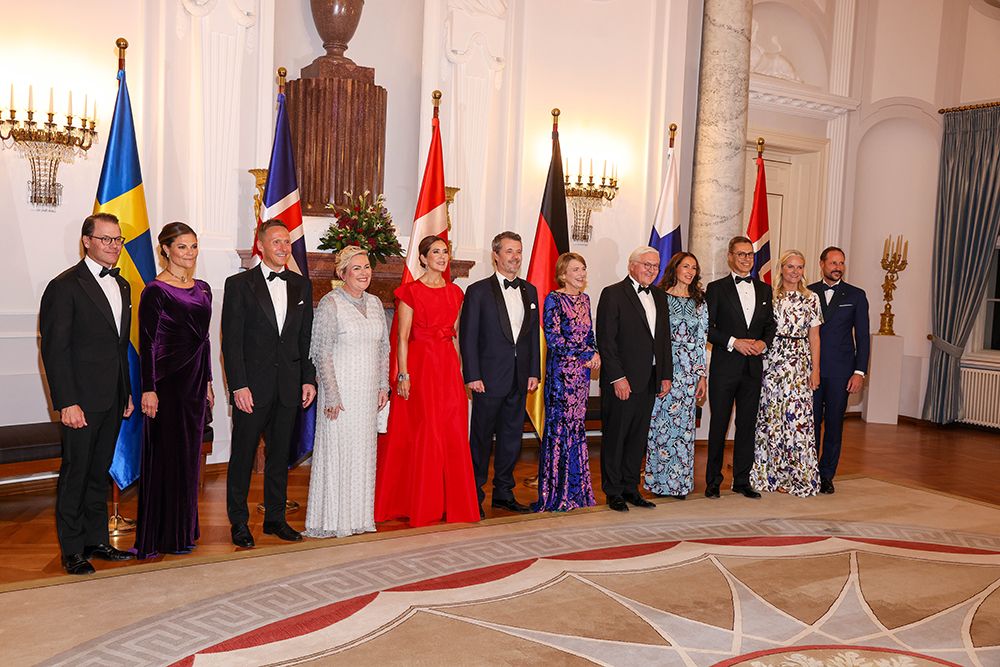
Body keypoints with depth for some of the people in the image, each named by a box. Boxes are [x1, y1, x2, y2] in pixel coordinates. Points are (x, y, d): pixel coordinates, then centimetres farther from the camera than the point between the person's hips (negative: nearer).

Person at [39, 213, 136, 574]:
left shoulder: (121, 285, 13)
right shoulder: (65, 286, -10)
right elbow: (55, 349, -13)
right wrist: (67, 403, -18)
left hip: (113, 400, 7)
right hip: (81, 401, -7)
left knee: (99, 473, 15)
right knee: (75, 474, 3)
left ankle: (96, 540, 26)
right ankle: (72, 550, 14)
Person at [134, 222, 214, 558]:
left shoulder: (203, 289, 11)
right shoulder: (156, 291, -9)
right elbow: (147, 343, -12)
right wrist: (148, 390, -16)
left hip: (195, 380, 7)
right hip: (167, 381, -7)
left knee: (189, 454, 13)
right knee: (167, 454, 0)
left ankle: (184, 528, 24)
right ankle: (164, 535, 12)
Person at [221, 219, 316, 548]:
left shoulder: (301, 285, 10)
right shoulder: (239, 284, -3)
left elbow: (306, 338, 11)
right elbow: (231, 340, -7)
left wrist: (309, 379, 5)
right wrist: (238, 385, -13)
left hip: (288, 387, 4)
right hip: (252, 386, -4)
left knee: (280, 454, 12)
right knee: (243, 455, 5)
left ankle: (275, 517, 24)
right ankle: (239, 522, 18)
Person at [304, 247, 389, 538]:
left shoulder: (374, 303, 10)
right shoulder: (330, 304, -10)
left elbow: (384, 347, 16)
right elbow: (322, 353, -12)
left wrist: (383, 386, 10)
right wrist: (331, 394, -16)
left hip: (368, 391, 6)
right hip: (341, 389, -6)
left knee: (364, 451, 11)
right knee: (337, 450, -2)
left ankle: (359, 516, 21)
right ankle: (332, 521, 9)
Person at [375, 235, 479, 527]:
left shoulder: (455, 292, 12)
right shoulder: (410, 292, -3)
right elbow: (402, 338, -6)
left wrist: (459, 370, 11)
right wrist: (403, 375, -13)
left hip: (449, 367, 5)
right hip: (420, 366, -5)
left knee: (453, 434, 5)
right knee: (423, 434, -1)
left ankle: (453, 503, 17)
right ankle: (422, 506, 12)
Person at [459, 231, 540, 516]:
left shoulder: (529, 291, 11)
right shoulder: (479, 291, -5)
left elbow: (533, 334, 13)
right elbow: (467, 336, -7)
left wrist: (534, 372, 6)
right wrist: (472, 376, -13)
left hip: (520, 379, 5)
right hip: (489, 378, -5)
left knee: (512, 436, 12)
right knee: (481, 437, 3)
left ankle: (504, 492, 24)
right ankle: (475, 495, 13)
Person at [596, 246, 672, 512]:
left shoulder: (659, 296, 15)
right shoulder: (613, 294, -7)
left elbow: (665, 338, 17)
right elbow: (606, 339, -12)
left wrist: (666, 375, 10)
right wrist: (617, 377, -16)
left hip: (650, 380, 7)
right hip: (622, 380, -6)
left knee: (638, 438, 12)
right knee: (615, 437, 2)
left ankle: (630, 488, 22)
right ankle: (614, 492, 12)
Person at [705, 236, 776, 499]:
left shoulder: (764, 289, 13)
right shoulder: (716, 288, -1)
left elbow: (770, 324, 16)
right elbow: (707, 327, -6)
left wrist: (763, 343, -4)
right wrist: (734, 342, -15)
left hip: (753, 367, 4)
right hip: (725, 367, -4)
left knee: (747, 425, 9)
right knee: (719, 425, 2)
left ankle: (742, 480, 18)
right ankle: (713, 481, 12)